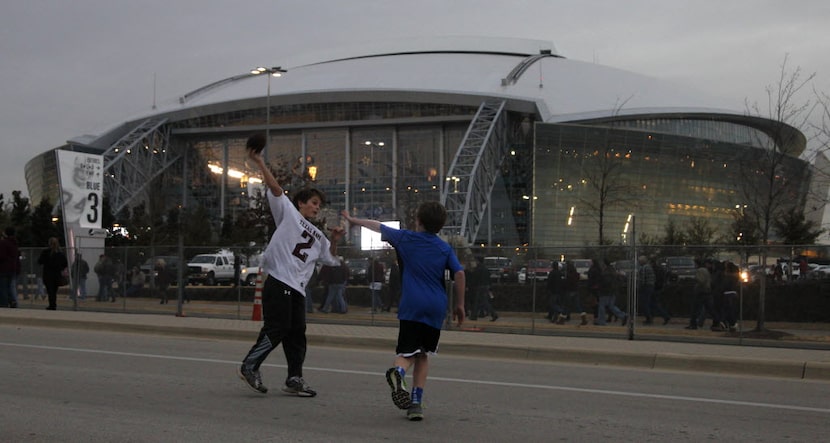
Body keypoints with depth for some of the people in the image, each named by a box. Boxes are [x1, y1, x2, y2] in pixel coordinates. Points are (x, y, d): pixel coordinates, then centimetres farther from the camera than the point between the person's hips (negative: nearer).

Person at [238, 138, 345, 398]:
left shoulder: (317, 235, 26)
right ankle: (249, 366, -2)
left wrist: (334, 240, 10)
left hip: (298, 288, 8)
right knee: (277, 327, -13)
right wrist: (259, 163, -13)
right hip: (278, 281, -7)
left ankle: (294, 379, 11)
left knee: (297, 333, 6)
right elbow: (275, 188, -3)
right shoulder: (288, 213, 7)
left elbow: (330, 257, 30)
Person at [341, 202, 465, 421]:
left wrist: (353, 220, 34)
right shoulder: (445, 248, 9)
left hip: (411, 306, -2)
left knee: (407, 353, 0)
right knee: (423, 355, 15)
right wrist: (460, 305, 8)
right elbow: (459, 274, -1)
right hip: (437, 308, 2)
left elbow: (377, 226, 18)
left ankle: (398, 371, -37)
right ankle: (416, 403, 7)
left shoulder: (405, 238, 7)